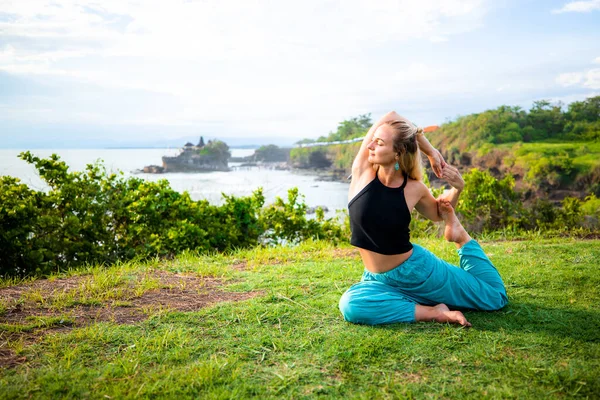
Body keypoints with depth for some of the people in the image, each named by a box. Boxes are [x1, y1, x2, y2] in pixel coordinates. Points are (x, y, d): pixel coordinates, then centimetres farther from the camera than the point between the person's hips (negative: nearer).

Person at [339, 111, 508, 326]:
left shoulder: (414, 188, -16)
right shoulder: (362, 170, -16)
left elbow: (439, 213, 8)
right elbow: (391, 116, -16)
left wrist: (457, 188, -12)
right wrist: (430, 151, -11)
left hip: (418, 270, -2)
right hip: (379, 279, 2)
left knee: (496, 297, 9)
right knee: (351, 305, -30)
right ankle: (431, 312, -11)